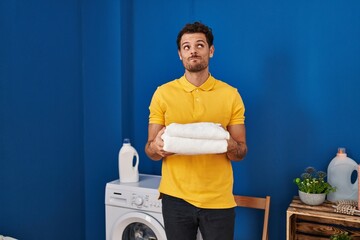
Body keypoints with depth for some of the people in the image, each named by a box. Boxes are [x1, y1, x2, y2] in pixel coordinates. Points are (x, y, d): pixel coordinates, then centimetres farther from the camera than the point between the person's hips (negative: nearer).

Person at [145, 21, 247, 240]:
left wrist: (229, 144, -21)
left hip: (219, 200, 0)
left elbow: (241, 152, 1)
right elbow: (150, 151, 2)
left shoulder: (230, 94, -1)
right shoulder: (163, 93, -1)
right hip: (176, 197, 1)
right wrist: (157, 147, -21)